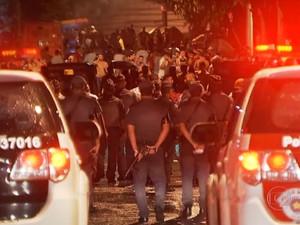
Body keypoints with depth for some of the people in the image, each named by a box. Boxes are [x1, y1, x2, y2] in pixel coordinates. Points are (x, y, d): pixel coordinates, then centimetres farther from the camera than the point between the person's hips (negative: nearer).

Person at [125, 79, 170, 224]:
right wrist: (156, 146, -11)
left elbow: (130, 129, -8)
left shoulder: (134, 108, -3)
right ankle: (159, 211, -4)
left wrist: (136, 150, -10)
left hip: (139, 148, 0)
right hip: (156, 149, 0)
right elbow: (166, 128, -7)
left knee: (139, 183, 7)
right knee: (159, 181, 10)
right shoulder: (160, 108, 0)